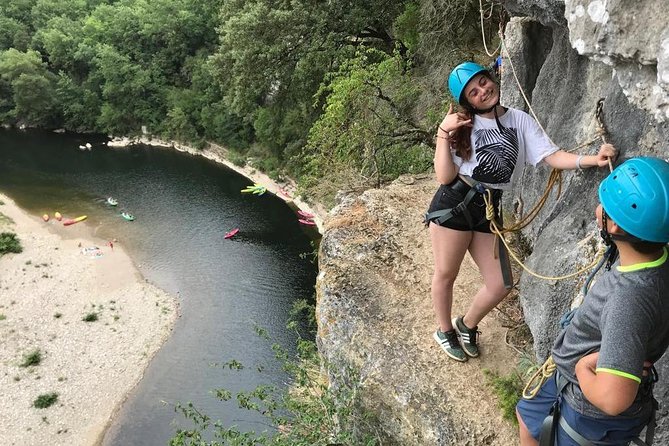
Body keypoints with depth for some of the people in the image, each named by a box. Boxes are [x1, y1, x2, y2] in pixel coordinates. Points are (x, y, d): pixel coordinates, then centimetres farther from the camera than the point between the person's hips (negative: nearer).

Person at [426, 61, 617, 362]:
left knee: (499, 286, 5)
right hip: (454, 204, -3)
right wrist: (443, 133, -15)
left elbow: (552, 157, -3)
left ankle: (466, 325, 35)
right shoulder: (463, 125, -2)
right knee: (445, 275, 9)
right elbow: (445, 177, -10)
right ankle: (445, 331, 37)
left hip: (489, 210, 4)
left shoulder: (520, 120, 6)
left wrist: (593, 159, -18)